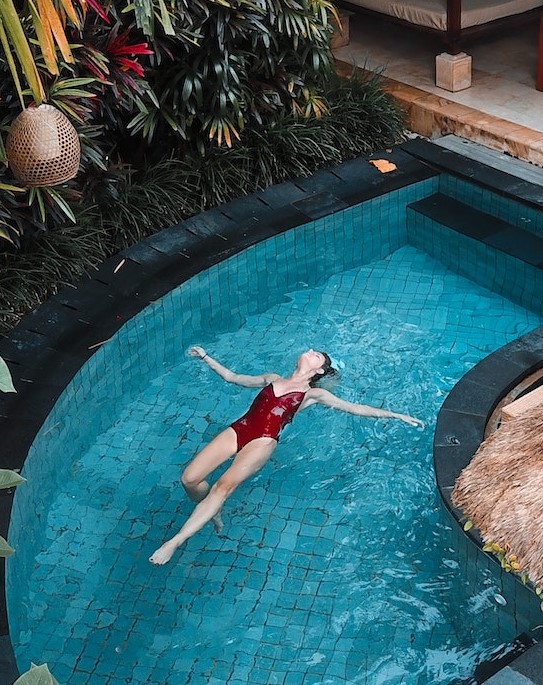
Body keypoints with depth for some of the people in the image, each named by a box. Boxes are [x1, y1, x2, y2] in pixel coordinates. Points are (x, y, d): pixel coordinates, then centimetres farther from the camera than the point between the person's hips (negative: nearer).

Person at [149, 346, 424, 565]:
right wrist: (206, 358, 34)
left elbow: (356, 408, 16)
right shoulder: (272, 379, 28)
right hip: (237, 429, 4)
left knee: (224, 485, -29)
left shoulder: (313, 394, 17)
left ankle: (174, 542, -31)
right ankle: (212, 514, 16)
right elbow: (232, 377, 36)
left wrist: (396, 415, 12)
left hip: (264, 440, -4)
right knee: (190, 478, -15)